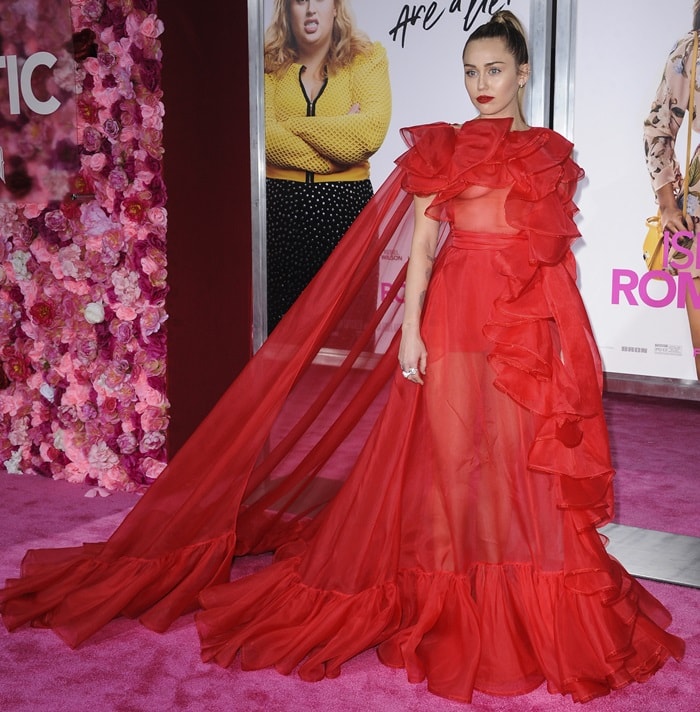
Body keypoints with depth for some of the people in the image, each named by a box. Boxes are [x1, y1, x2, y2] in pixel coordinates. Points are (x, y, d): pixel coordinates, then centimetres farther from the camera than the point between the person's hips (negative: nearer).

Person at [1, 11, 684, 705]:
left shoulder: (550, 155, 10)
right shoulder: (444, 148, 6)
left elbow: (559, 257, 11)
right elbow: (421, 242, -1)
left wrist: (568, 344, 7)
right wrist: (410, 327, -10)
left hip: (532, 328, 1)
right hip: (456, 318, -1)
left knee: (524, 462, 3)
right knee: (448, 453, 4)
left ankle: (524, 603, 18)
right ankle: (446, 593, 19)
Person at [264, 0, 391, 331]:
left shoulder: (367, 58, 5)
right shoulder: (270, 64, 7)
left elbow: (372, 130, -12)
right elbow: (263, 135, -9)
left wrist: (294, 125, -8)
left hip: (345, 203, 0)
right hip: (280, 203, 1)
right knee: (280, 316, 4)